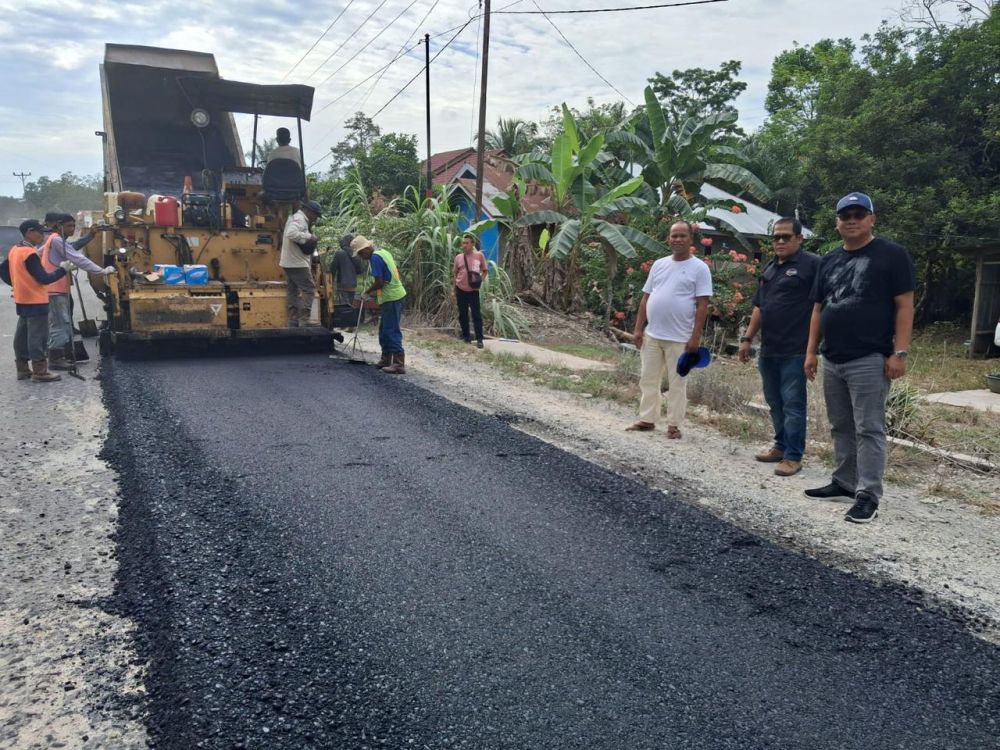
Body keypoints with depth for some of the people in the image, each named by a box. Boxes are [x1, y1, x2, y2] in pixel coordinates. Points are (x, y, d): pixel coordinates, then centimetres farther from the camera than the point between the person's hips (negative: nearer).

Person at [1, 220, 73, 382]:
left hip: (23, 300, 10)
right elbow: (44, 278, -20)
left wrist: (19, 284, 19)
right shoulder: (30, 253, -18)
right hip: (36, 301, -9)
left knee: (23, 334, 13)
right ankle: (39, 371, -3)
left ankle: (23, 369, 19)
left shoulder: (14, 250, 10)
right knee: (37, 336, -6)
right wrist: (63, 269, -11)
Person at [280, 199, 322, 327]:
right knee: (309, 289, -9)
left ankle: (293, 321, 14)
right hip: (297, 263, -11)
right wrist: (309, 237, -23)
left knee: (293, 290, 11)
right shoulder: (299, 219, -14)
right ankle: (304, 321, -13)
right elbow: (291, 234, -30)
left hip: (289, 262, 11)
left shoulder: (295, 217, 19)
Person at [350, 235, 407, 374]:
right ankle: (386, 359, 24)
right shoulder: (383, 252, 13)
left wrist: (367, 291, -2)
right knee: (384, 330, 16)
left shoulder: (375, 257, -16)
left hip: (391, 298, -10)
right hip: (396, 294, 10)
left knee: (392, 331, -8)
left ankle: (399, 364, -9)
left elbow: (379, 282, -20)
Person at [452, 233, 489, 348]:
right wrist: (453, 290, 8)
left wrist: (480, 281, -10)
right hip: (461, 290, 3)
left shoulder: (479, 255, -4)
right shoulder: (458, 257, 2)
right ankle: (466, 336, 21)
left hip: (473, 290, -3)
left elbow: (485, 270, 6)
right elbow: (454, 274, 10)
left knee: (476, 315, -2)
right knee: (462, 315, 9)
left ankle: (479, 339, 2)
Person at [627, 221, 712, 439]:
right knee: (648, 379, 10)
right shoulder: (659, 264, 10)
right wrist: (638, 328, 7)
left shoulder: (699, 268, -4)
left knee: (677, 383, 4)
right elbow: (646, 298, 12)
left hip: (680, 338, -5)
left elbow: (702, 305, -9)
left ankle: (673, 425, 13)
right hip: (652, 335, 5)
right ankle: (647, 419, 22)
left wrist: (695, 337, -14)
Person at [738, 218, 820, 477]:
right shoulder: (769, 269, 17)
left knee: (792, 404, -3)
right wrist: (747, 339, 18)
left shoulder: (812, 264, -7)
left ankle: (793, 456, 4)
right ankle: (781, 446, 27)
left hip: (795, 351, -7)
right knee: (775, 402, 14)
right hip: (768, 350, 8)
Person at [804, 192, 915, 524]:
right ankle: (844, 482, 25)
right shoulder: (829, 261, 15)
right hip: (832, 360, 7)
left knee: (868, 429, -4)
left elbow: (904, 305, -7)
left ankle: (868, 495, 0)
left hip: (869, 360, -6)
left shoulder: (892, 255, -3)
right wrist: (811, 351, 12)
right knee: (840, 427, 14)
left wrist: (899, 352, -13)